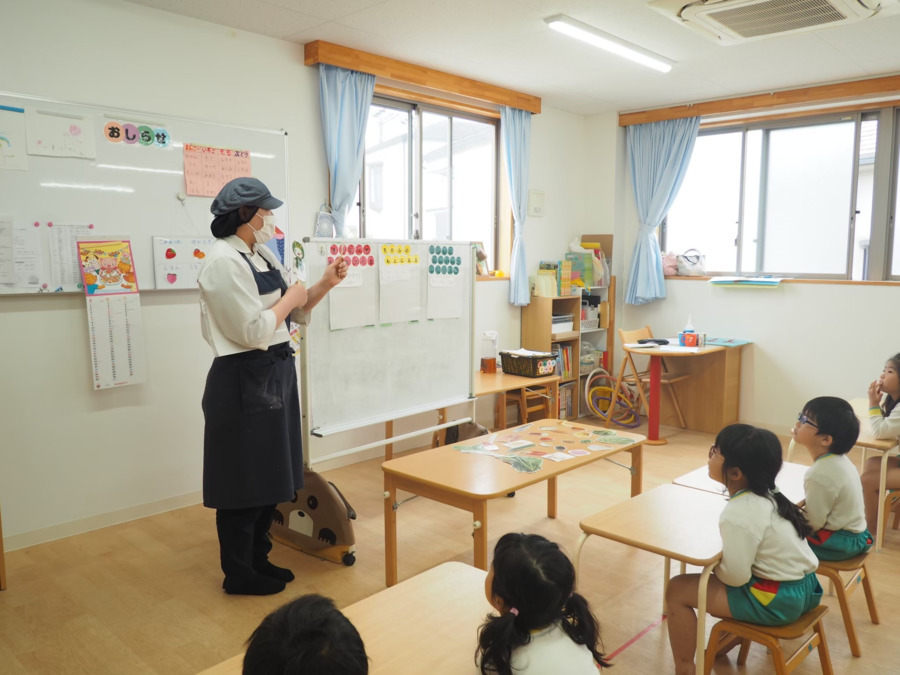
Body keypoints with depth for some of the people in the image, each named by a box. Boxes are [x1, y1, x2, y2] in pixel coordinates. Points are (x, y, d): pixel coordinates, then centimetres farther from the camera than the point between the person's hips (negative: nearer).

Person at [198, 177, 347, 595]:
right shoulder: (223, 261, -18)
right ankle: (239, 574, 22)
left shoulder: (262, 254, 11)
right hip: (244, 381, -9)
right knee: (244, 480, 5)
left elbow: (295, 310, 14)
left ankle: (257, 557, 35)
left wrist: (325, 284, 0)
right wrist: (288, 301, -10)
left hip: (275, 374, 9)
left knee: (271, 474, 18)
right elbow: (254, 332, -23)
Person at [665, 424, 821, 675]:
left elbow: (736, 577, -22)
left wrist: (711, 564, -3)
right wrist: (721, 559, 4)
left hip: (777, 600, -9)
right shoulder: (768, 495, 3)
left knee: (677, 590, -3)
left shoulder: (738, 515, -23)